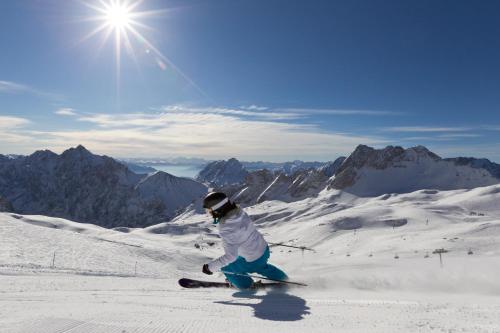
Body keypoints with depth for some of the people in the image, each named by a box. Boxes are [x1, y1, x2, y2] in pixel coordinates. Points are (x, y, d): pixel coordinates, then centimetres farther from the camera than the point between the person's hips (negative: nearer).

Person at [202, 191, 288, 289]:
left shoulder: (226, 229, -35)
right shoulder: (239, 211, -14)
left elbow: (231, 256, -32)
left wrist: (210, 267, -23)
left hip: (252, 261, -7)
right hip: (264, 249, 7)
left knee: (225, 267, 17)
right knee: (260, 266, 39)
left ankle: (247, 285, 36)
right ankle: (281, 278, 57)